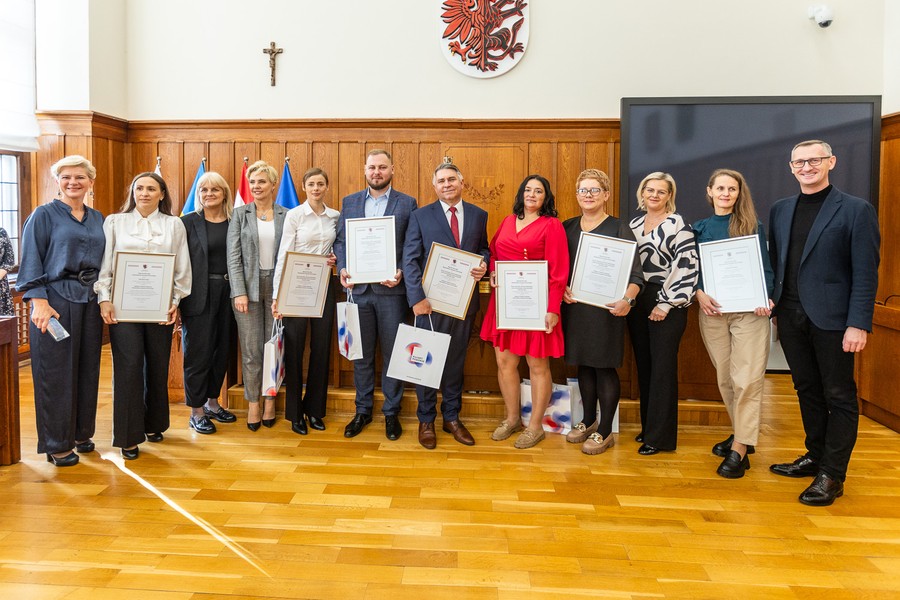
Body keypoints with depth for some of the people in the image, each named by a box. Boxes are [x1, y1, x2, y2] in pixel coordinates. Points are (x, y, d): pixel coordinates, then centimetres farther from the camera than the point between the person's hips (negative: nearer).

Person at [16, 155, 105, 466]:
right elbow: (31, 263, -6)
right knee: (56, 373, 0)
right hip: (56, 301, -5)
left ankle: (81, 433, 24)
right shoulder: (44, 215, -1)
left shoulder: (97, 219, 13)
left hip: (90, 301, 5)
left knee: (87, 369, 10)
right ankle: (57, 444, 10)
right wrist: (39, 302, -16)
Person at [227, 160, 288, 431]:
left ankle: (270, 402, 20)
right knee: (251, 350, 0)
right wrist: (239, 292, -9)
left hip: (277, 286, 1)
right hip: (249, 286, -1)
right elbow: (233, 255, -1)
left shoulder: (286, 215, 6)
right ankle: (253, 404, 14)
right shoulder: (240, 214, 4)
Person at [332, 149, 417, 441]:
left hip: (391, 289, -2)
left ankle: (391, 412, 18)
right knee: (362, 353, 10)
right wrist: (343, 269, -6)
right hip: (359, 288, 2)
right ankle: (363, 410, 23)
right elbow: (340, 240, 11)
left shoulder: (407, 203, 2)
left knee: (392, 353, 5)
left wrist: (401, 272, -14)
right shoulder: (350, 202, 11)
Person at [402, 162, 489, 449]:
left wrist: (483, 265, -9)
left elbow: (484, 250, 16)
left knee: (456, 361, 13)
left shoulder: (479, 215, 8)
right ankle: (426, 420, 22)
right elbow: (410, 260, -6)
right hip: (431, 301, -2)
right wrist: (417, 297, -16)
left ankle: (452, 417, 27)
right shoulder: (420, 216, -1)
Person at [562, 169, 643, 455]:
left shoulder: (619, 228, -3)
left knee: (604, 366, 1)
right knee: (583, 364, 13)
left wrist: (627, 299, -27)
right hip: (574, 306, 5)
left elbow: (635, 273, -9)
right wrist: (562, 289, -7)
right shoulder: (567, 227, 10)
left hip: (605, 308, -4)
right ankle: (589, 421, 30)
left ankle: (605, 431, 13)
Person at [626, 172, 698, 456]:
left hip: (666, 306, -6)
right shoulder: (634, 224, 12)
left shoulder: (678, 225, -6)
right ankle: (648, 426, 22)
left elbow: (686, 268, -13)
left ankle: (660, 436, 5)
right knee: (643, 365, 10)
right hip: (637, 303, 6)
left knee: (663, 368, -2)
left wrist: (667, 305, -16)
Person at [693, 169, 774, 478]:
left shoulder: (753, 226, 6)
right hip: (712, 311, 3)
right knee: (724, 378, 8)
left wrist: (766, 298, -16)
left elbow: (765, 267, 2)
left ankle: (739, 449, -5)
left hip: (748, 311, -3)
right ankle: (742, 433, 26)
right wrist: (700, 293, -11)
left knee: (747, 379, -9)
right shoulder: (699, 228, 11)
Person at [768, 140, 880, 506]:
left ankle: (832, 475, 10)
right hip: (791, 317, 5)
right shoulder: (780, 210, 11)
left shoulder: (856, 210, -5)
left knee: (838, 396, 3)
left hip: (832, 318, -5)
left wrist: (859, 324, -15)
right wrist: (773, 309, 6)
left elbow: (866, 273, -9)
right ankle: (815, 457, 29)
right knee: (807, 391, 15)